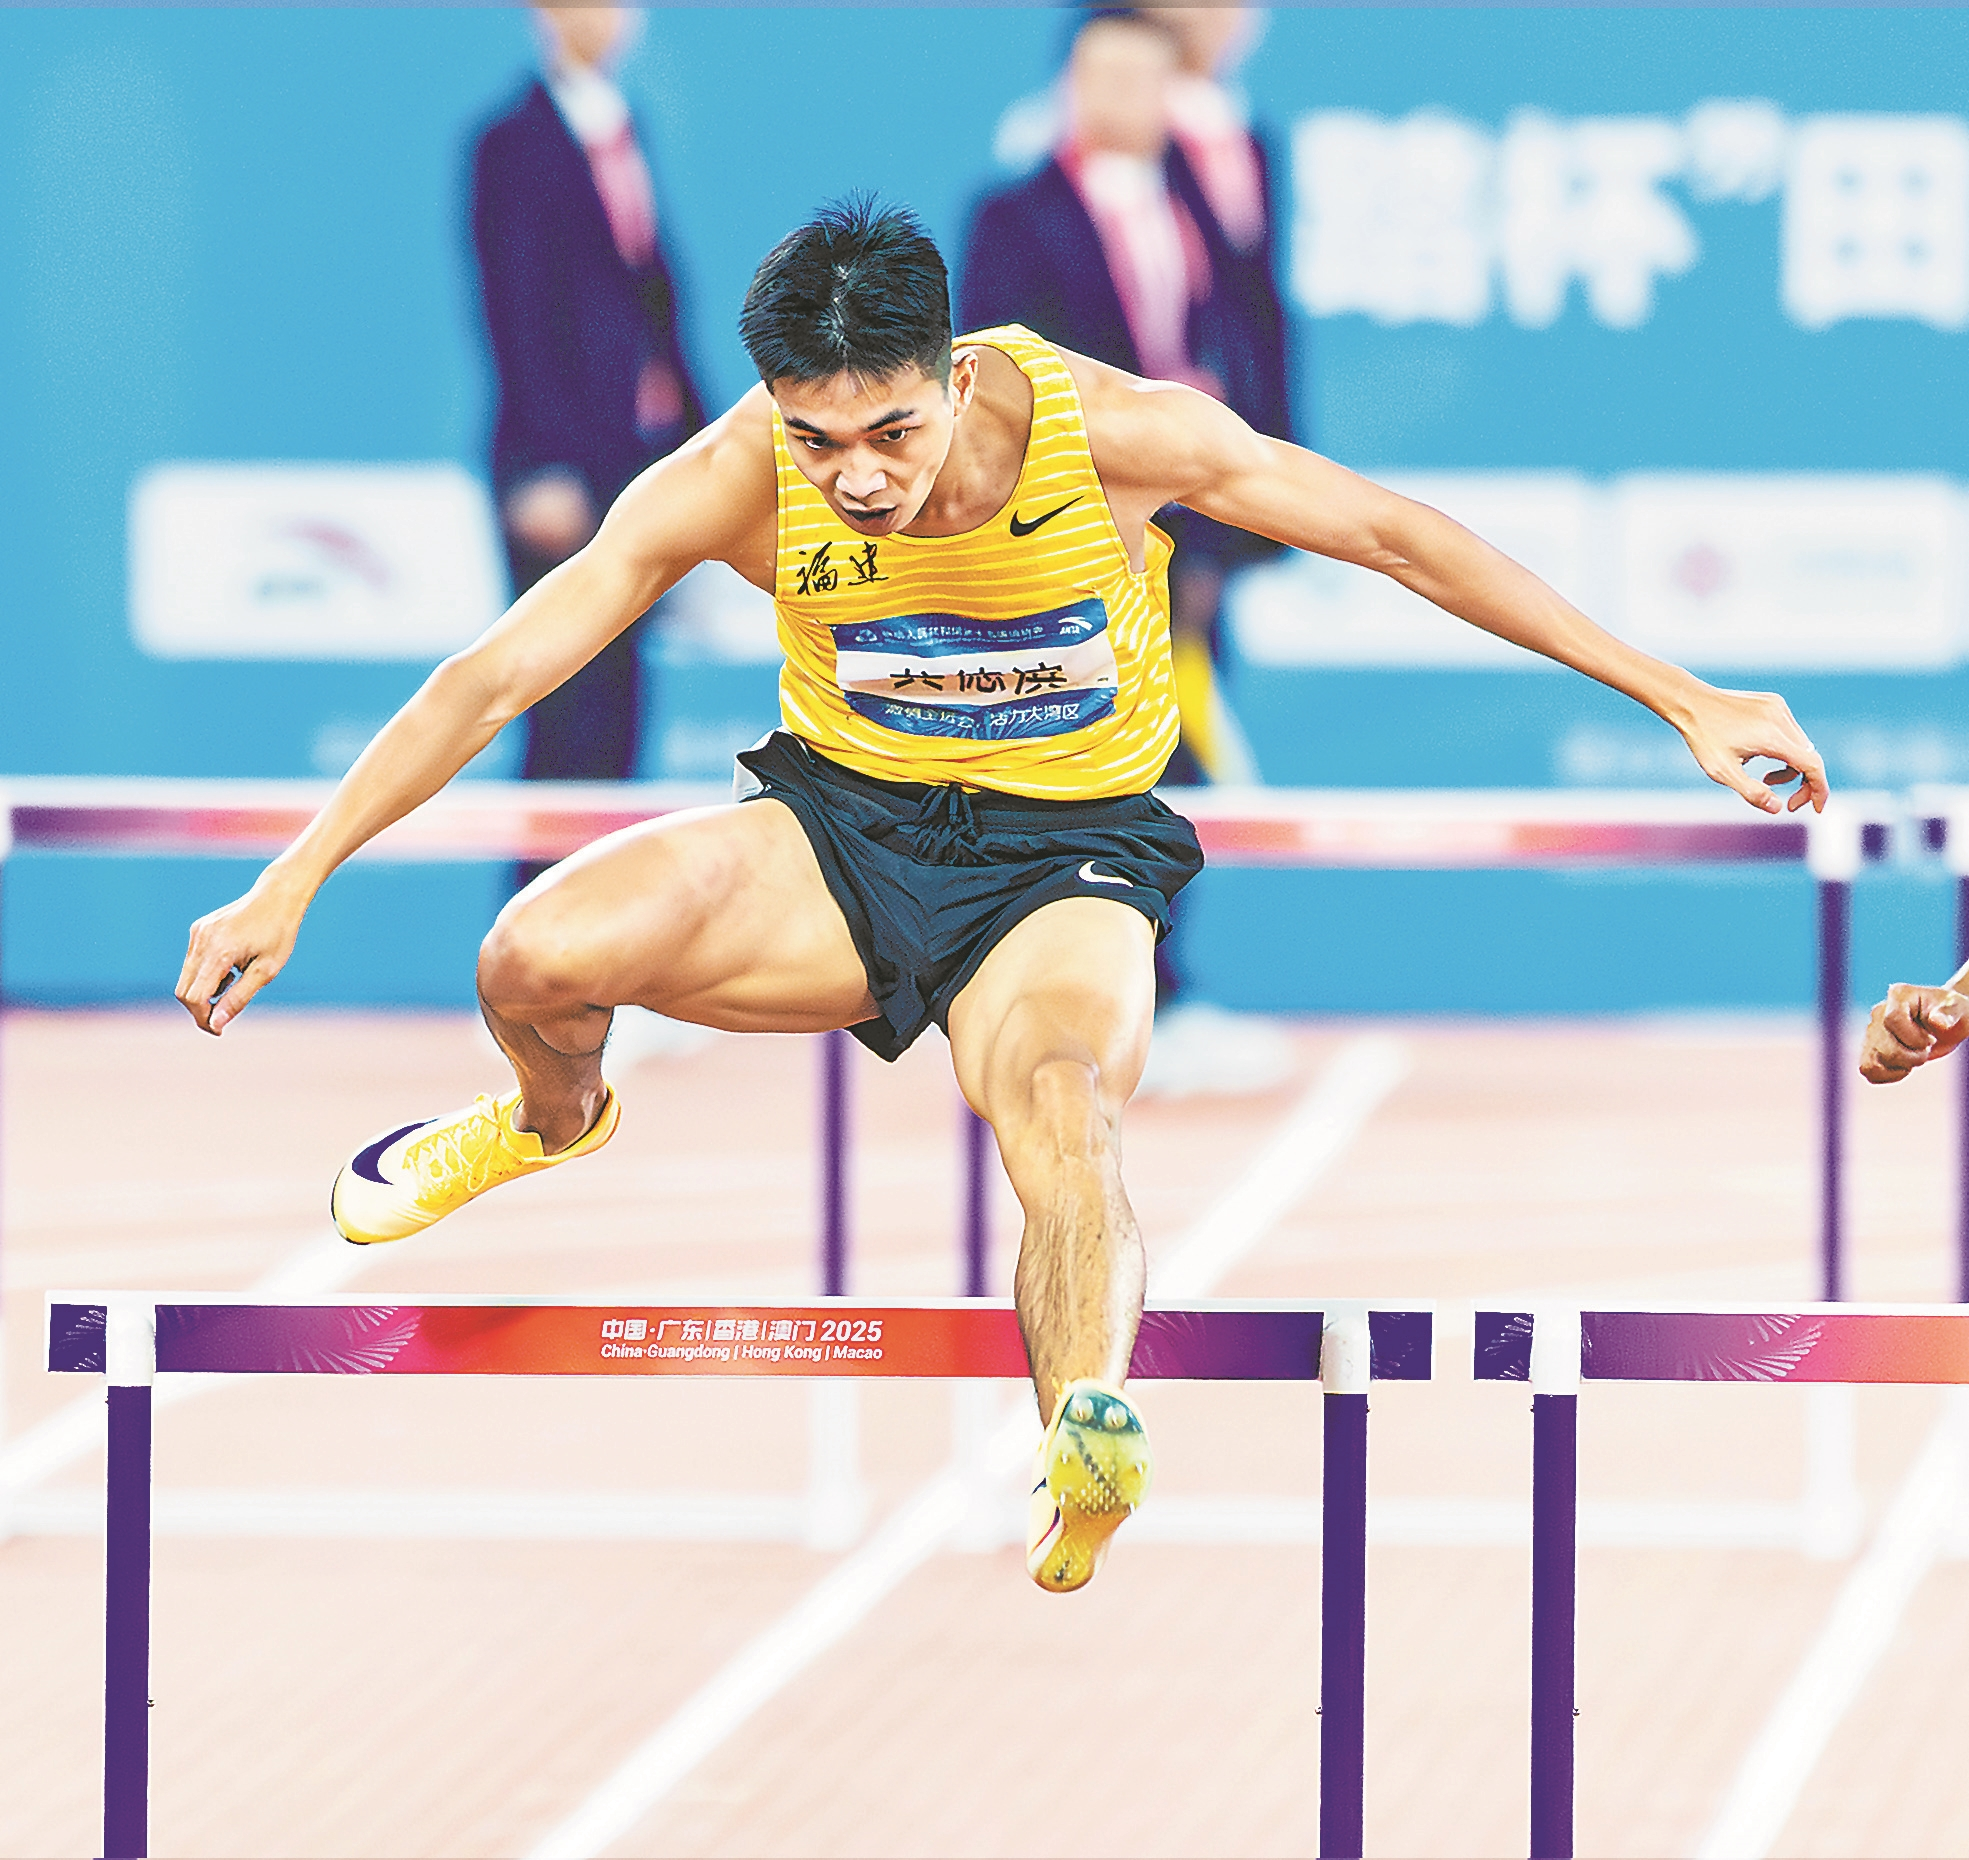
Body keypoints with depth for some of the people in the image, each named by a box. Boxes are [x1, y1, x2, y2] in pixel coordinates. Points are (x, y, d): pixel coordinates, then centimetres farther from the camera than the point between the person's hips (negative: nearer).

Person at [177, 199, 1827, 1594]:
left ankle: (1087, 1438, -60)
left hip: (1068, 858, -2)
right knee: (536, 955, -22)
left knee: (1058, 1100, -36)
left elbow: (1399, 538, -12)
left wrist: (1685, 701, -9)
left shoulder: (1110, 432, -21)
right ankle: (556, 1121, 15)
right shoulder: (742, 479, -18)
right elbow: (497, 674, -12)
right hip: (840, 836, 2)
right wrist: (292, 885, -14)